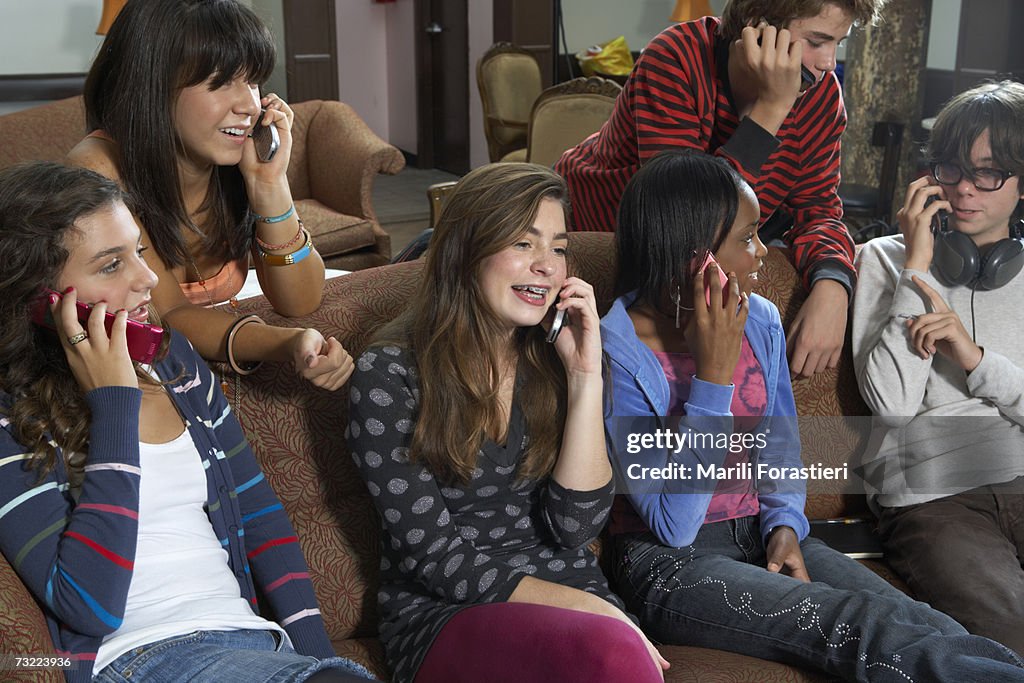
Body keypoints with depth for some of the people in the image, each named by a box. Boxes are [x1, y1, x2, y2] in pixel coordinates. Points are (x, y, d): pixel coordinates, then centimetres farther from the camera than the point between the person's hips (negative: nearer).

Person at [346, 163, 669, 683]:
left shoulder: (553, 361, 6)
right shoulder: (388, 375, -7)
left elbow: (573, 527, -3)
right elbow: (435, 557, -9)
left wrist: (585, 376, -9)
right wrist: (595, 612, -16)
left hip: (572, 594, 5)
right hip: (443, 614, -4)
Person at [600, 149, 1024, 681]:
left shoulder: (760, 321, 2)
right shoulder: (617, 353, -18)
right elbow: (673, 525, -21)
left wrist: (785, 524, -4)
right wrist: (713, 374, -25)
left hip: (758, 537, 6)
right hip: (666, 564, -6)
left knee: (914, 619, -20)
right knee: (860, 625, -29)